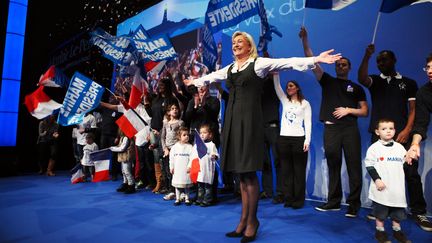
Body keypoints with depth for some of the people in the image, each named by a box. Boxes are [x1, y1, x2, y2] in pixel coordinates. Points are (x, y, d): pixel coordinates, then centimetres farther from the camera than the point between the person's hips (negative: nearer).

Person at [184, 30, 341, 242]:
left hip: (249, 119, -6)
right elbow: (211, 76, 36)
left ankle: (252, 220, 12)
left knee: (249, 172, -5)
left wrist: (315, 59, -20)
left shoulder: (259, 63, 1)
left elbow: (287, 63, -9)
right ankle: (244, 219, 20)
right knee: (241, 172, 9)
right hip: (232, 119, 6)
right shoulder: (229, 69, 20)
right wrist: (194, 81, 50)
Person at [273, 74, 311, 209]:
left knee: (299, 171, 0)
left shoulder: (305, 103, 7)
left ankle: (298, 200, 7)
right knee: (286, 170, 5)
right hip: (283, 138, 3)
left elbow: (308, 123, 1)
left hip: (298, 139, -3)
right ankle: (288, 199, 12)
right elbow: (277, 86, 7)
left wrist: (307, 140, -8)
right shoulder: (285, 101, 16)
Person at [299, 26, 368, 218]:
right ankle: (333, 202, 16)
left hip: (350, 129, 0)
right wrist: (305, 40, -6)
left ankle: (354, 205, 5)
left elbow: (365, 111, 11)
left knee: (354, 167, -3)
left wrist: (348, 110, -7)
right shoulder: (327, 81, 13)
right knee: (333, 166, 6)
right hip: (331, 129, 1)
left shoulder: (356, 88, 14)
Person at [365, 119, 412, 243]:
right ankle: (380, 230, 20)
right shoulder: (374, 148, -6)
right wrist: (377, 179, -15)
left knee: (398, 211, 13)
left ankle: (397, 230, 29)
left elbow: (404, 165, 15)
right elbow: (369, 165, -8)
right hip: (381, 188, -4)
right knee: (380, 211, 6)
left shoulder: (400, 147, 7)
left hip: (397, 188, 4)